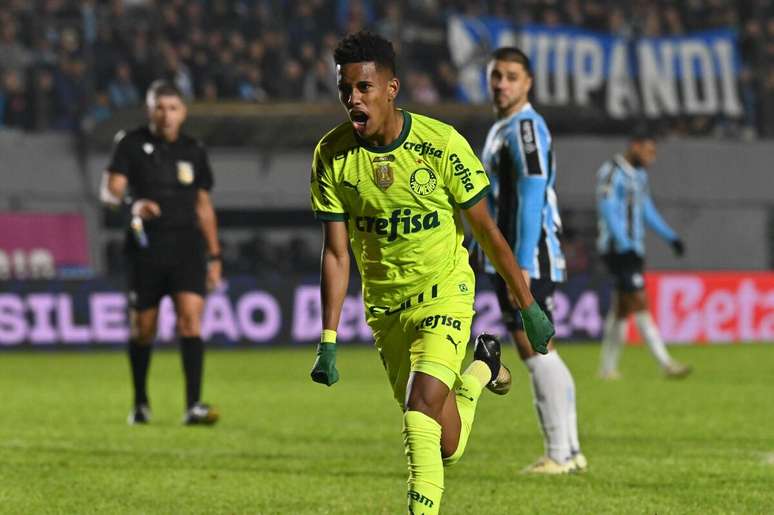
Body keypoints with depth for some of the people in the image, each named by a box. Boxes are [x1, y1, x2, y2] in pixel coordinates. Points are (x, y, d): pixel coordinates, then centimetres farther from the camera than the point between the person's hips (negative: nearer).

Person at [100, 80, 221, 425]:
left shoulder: (194, 151, 11)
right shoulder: (131, 144, 1)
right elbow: (109, 190, -9)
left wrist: (214, 257, 14)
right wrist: (133, 204, -30)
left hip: (187, 243, 1)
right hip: (146, 244, -1)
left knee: (191, 316, -15)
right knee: (142, 327, 5)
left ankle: (193, 406, -20)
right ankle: (140, 403, 25)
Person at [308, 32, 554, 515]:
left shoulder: (441, 143, -17)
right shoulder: (331, 155, -10)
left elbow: (487, 231, -7)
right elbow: (336, 253, -3)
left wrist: (529, 307, -1)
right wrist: (328, 340, -8)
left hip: (444, 293, -3)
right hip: (384, 307, 4)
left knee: (421, 411, -26)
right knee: (446, 448, 10)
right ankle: (481, 368, 41)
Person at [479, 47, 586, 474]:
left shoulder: (525, 126, -12)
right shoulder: (502, 128, 20)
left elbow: (532, 197, -19)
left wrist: (522, 264, -23)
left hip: (531, 260, -10)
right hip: (507, 261, 10)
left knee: (536, 351, -10)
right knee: (538, 354, 11)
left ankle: (559, 455, -9)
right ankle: (570, 451, 14)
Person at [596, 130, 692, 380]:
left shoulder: (639, 174, 17)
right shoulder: (612, 173, -12)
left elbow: (647, 210, 24)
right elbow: (608, 212, -18)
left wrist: (670, 236, 15)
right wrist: (625, 246, -26)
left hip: (633, 250, 9)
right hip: (617, 249, -9)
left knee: (621, 310, 10)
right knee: (639, 304, -12)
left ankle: (607, 367, 16)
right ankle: (666, 364, -17)